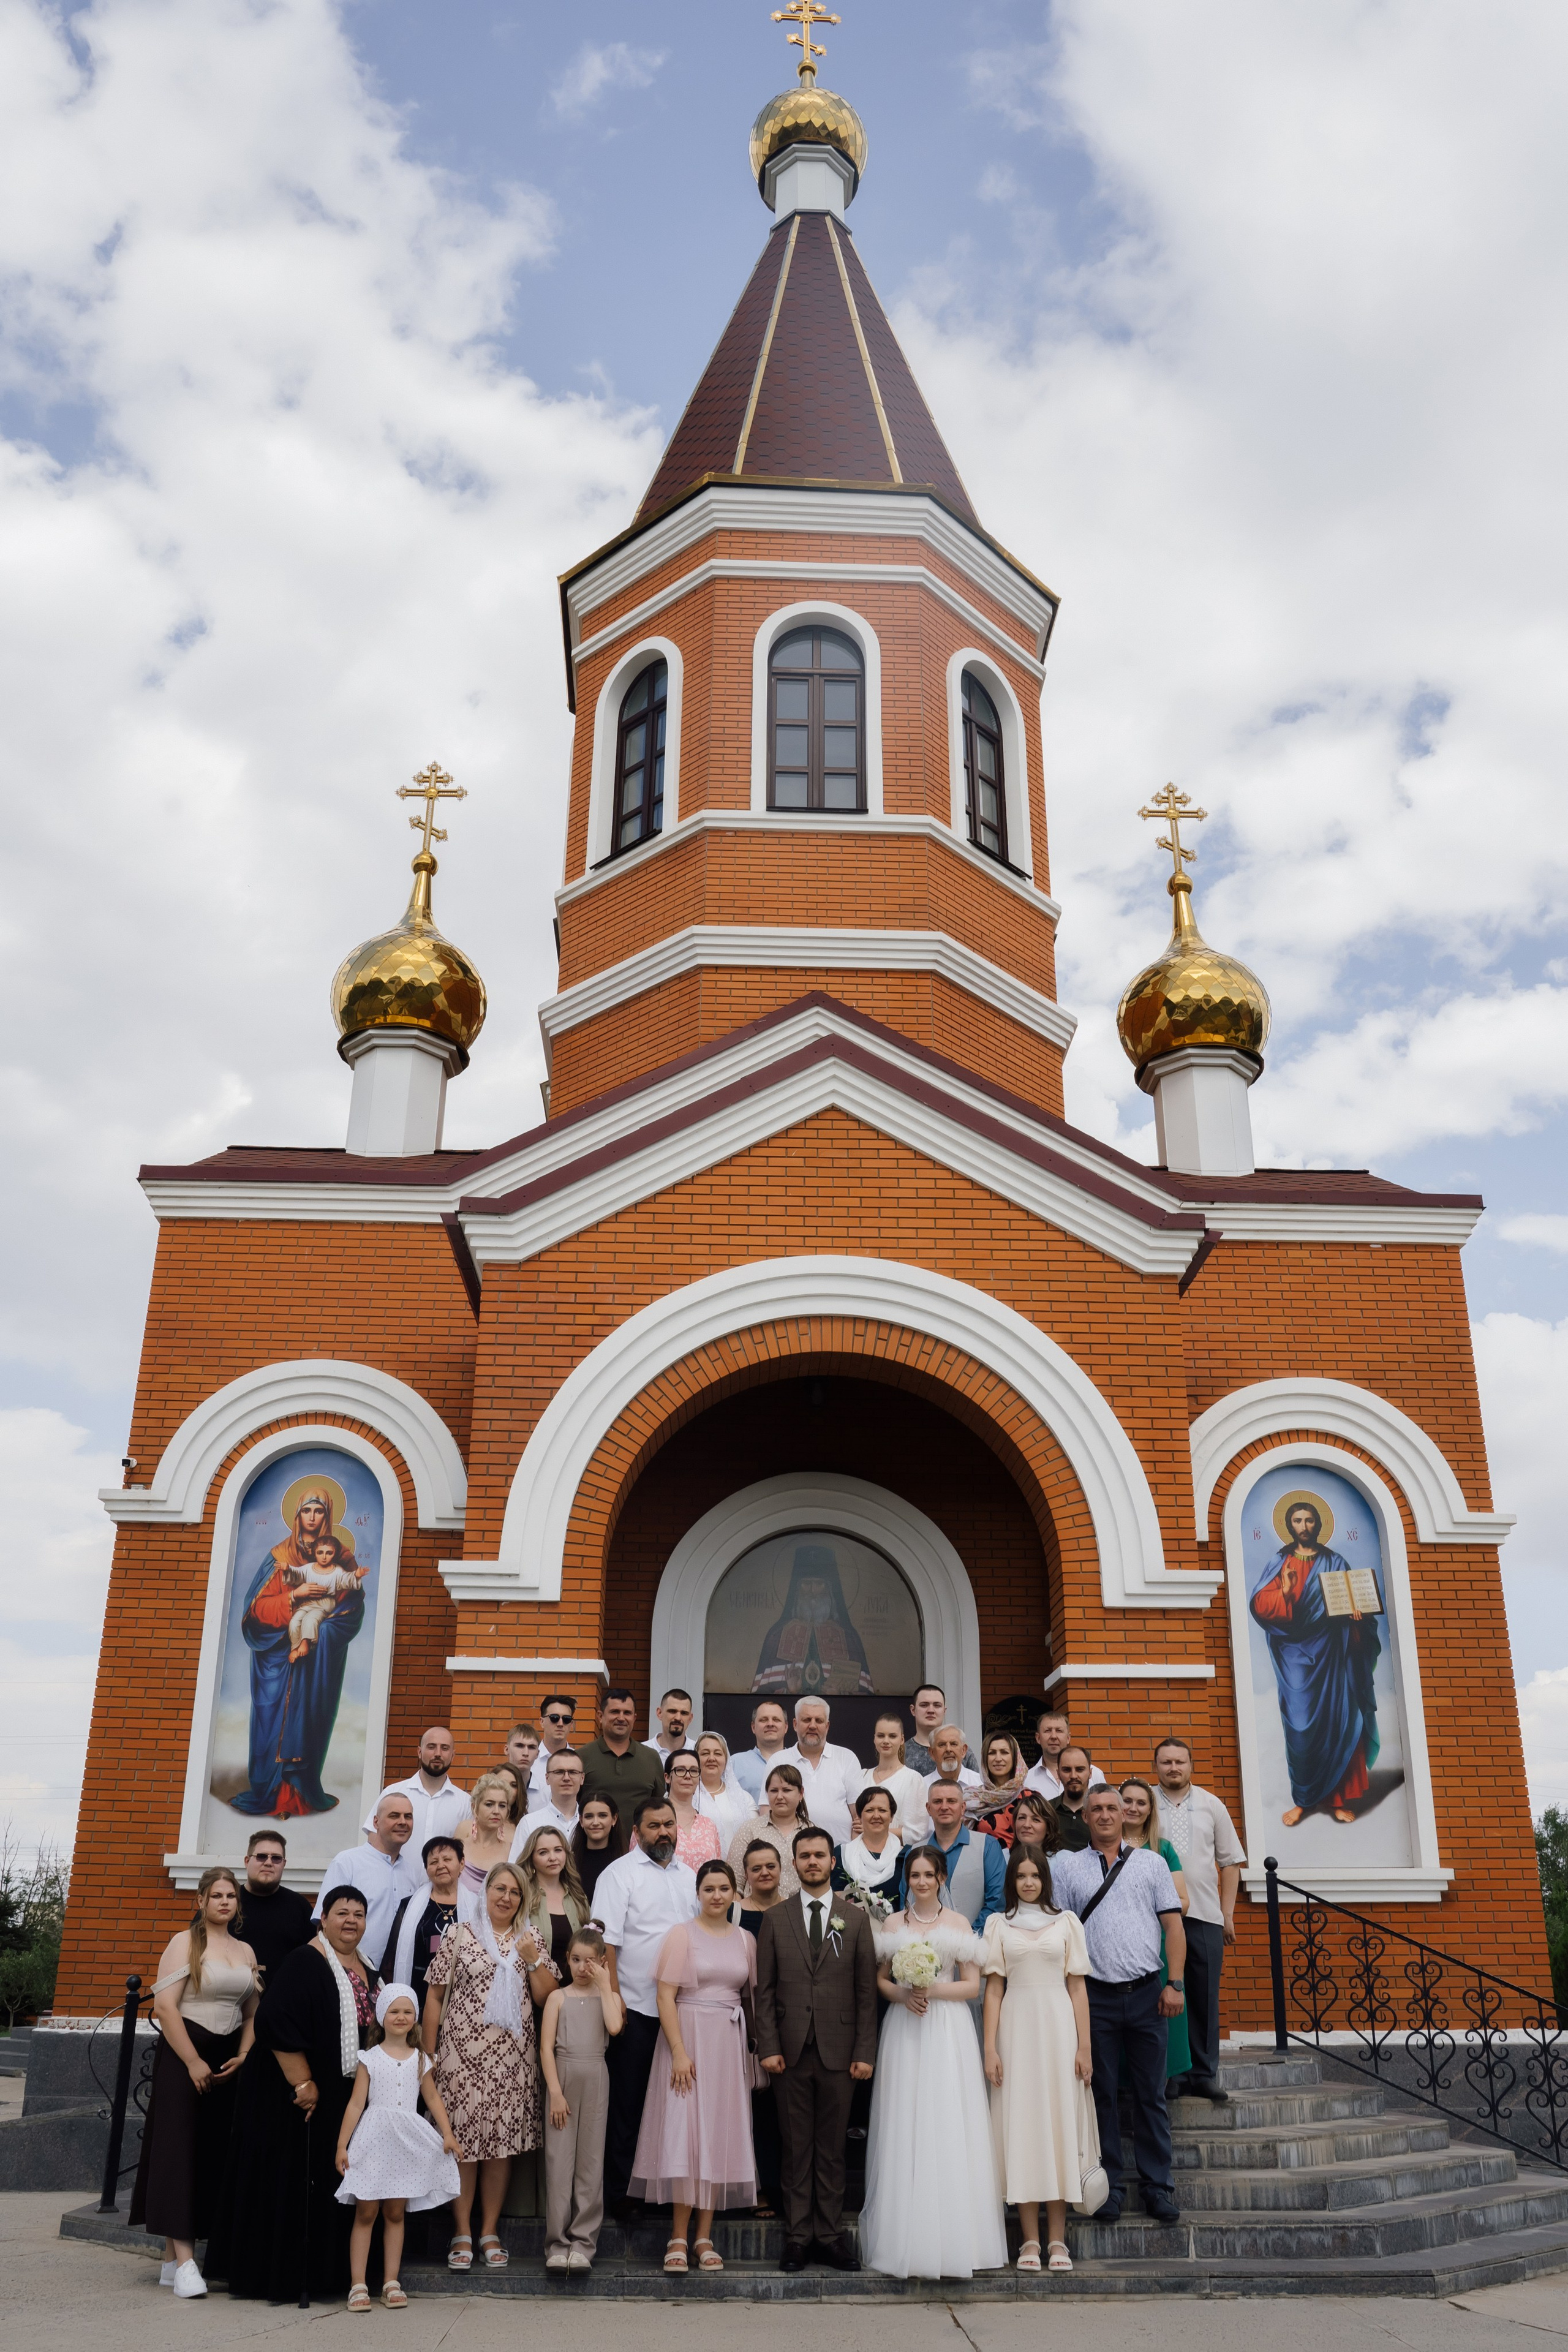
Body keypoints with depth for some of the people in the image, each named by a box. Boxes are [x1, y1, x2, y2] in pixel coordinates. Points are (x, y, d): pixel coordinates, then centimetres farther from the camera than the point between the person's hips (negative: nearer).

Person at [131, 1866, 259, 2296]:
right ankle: (185, 2261, -10)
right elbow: (165, 2007, -12)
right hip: (183, 2055, -6)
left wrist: (243, 2056, 0)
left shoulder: (246, 1951, 13)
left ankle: (171, 2259, 11)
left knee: (212, 2155, 4)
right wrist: (193, 2062, -15)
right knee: (180, 2149, -8)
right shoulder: (185, 1943, -4)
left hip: (228, 2060, 6)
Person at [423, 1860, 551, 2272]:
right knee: (463, 2140, -3)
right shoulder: (459, 1934, 3)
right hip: (463, 2052, -2)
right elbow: (434, 1996, 3)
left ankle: (489, 2232, 16)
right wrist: (429, 2053, -1)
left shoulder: (530, 1940, 11)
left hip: (513, 2057, 3)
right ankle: (462, 2233, 10)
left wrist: (533, 1959, -6)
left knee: (502, 2141, 5)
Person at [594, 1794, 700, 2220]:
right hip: (636, 2007, -5)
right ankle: (620, 2192, 14)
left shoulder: (687, 1876, 12)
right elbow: (606, 1941, -11)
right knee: (627, 2103, 3)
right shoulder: (620, 1874, -6)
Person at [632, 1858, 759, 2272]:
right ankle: (679, 2238, 4)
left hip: (730, 2043, 4)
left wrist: (755, 2050, 5)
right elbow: (666, 1996, -9)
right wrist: (679, 2052, -16)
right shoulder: (682, 1934, -4)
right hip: (688, 2036, -4)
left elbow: (750, 1996, 12)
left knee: (720, 2134, 5)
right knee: (683, 2133, -5)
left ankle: (704, 2237, 13)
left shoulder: (745, 1940, 8)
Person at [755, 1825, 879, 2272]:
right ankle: (797, 2236, 15)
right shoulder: (775, 1919, 6)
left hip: (839, 2051, 0)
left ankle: (830, 2235, 16)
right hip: (791, 2051, 0)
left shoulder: (855, 1918, 6)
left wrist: (865, 2052, -2)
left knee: (832, 2148, 6)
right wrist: (768, 2047, -5)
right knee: (796, 2148, 5)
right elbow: (765, 1989, 4)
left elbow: (866, 1991, 3)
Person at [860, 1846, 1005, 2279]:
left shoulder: (958, 1923, 4)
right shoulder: (893, 1924, 9)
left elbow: (973, 1986, 1)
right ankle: (906, 2239, 6)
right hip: (903, 2031, 1)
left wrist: (934, 1989, -12)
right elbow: (880, 1979, 10)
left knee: (947, 2126, -5)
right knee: (904, 2127, -1)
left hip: (948, 2031, -1)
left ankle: (951, 2239, 3)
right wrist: (902, 1994, -9)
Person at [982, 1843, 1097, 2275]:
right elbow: (993, 1989, 5)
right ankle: (1030, 2240, 5)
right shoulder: (999, 1925, 8)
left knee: (1060, 2123, 0)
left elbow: (1077, 1987, 6)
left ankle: (1057, 2239, 6)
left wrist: (1084, 2046, -1)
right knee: (1021, 2127, 0)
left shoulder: (1066, 1922, 8)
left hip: (1058, 2028, 0)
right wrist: (990, 2048, -3)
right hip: (1016, 2028, 0)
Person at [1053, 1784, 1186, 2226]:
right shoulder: (1066, 1867, 6)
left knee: (1151, 2094, 4)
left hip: (1146, 1994, 0)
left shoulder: (1151, 1862, 8)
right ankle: (1108, 2186, 15)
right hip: (1095, 1995, 0)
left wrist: (1175, 1983, -3)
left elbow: (1173, 1924, 5)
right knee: (1102, 2093, 5)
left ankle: (1158, 2186, 14)